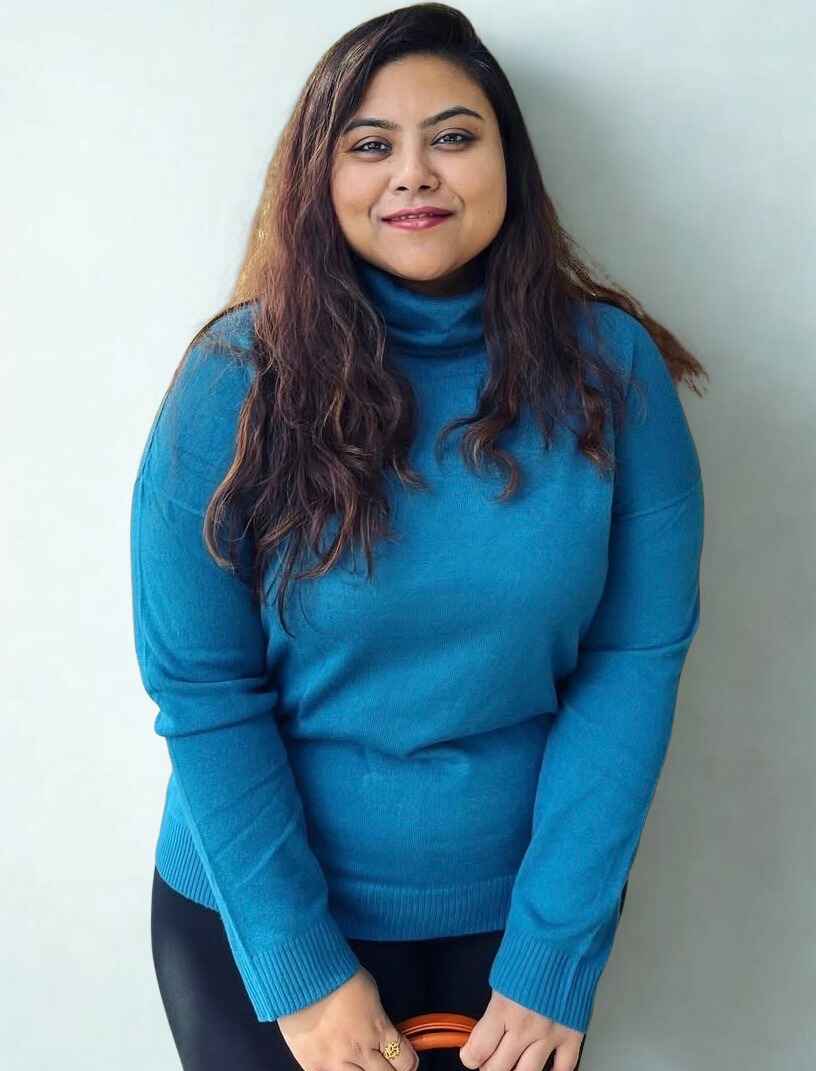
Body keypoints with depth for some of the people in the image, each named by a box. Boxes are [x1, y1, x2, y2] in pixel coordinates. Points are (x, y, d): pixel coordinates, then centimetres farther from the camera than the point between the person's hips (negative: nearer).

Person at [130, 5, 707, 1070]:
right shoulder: (241, 372, -13)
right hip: (262, 905, -1)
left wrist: (554, 958, -12)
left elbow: (637, 657, -10)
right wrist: (301, 966, -12)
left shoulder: (610, 366, -9)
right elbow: (200, 688, -12)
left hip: (519, 903, 2)